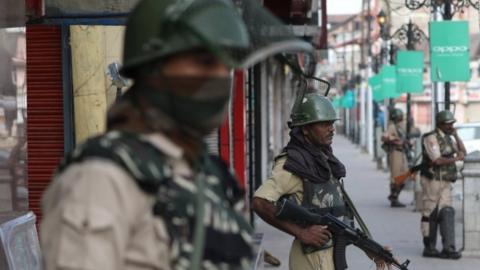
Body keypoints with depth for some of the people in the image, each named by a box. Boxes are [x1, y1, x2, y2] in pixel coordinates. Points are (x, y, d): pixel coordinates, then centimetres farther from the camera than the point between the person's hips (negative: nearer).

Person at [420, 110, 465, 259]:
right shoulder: (431, 138, -13)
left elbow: (463, 152, 13)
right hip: (432, 180, -7)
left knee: (447, 213, -2)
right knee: (430, 214, 1)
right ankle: (429, 247, 9)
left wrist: (456, 135, 2)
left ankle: (448, 248, -6)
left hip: (445, 182, 7)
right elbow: (437, 160, -22)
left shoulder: (448, 138, 14)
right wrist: (456, 158, -12)